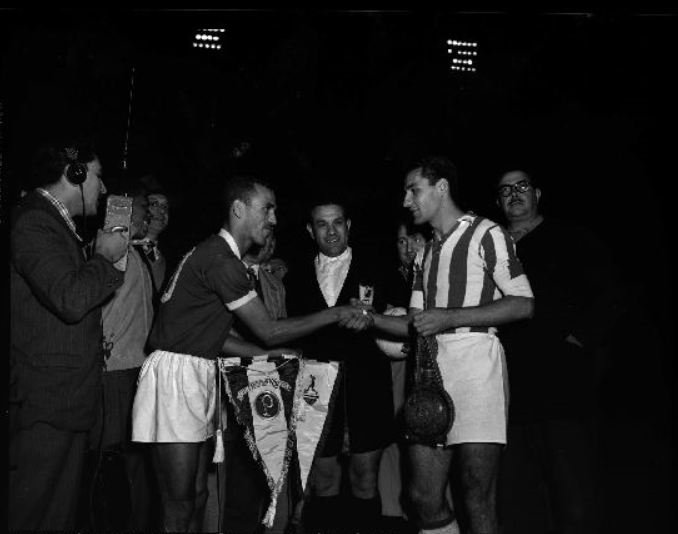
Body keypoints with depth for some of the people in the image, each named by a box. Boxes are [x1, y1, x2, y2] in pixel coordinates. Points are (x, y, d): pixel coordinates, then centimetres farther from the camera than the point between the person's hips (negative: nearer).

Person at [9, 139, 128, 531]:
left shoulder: (57, 223, 19)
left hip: (69, 399, 10)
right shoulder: (34, 223, -14)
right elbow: (70, 299, -25)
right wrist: (105, 256, -11)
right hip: (46, 403, -10)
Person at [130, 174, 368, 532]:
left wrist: (267, 353, 15)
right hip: (175, 377, -10)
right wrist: (336, 314, -8)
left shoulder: (216, 254, 16)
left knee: (197, 497, 12)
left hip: (196, 377, 10)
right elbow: (269, 330, -15)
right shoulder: (221, 258, -17)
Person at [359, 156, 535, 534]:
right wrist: (371, 319, 4)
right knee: (425, 496, 5)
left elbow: (524, 304, -8)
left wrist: (449, 317, -13)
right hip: (431, 371, 7)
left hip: (475, 364, -7)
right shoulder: (429, 251, 23)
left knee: (477, 499, -4)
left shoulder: (486, 233, 1)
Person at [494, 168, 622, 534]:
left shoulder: (571, 239, 11)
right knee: (499, 502, 3)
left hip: (560, 386, -3)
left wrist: (574, 341, -8)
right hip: (506, 392, 3)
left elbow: (606, 299, 3)